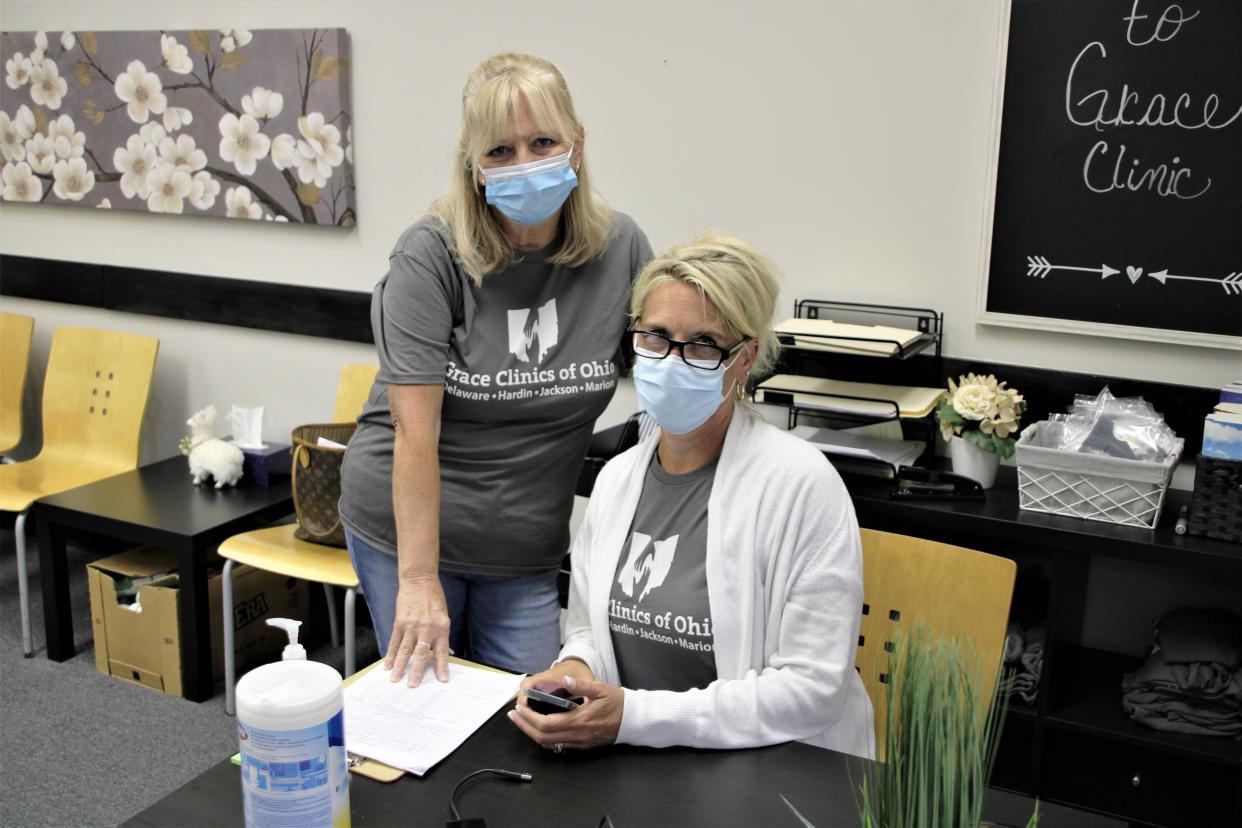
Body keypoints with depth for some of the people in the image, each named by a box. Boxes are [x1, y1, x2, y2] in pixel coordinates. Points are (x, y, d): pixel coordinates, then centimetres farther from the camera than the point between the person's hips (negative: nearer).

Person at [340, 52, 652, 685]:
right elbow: (415, 428, -20)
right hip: (406, 523, -2)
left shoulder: (620, 248, -6)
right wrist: (419, 579, -21)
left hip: (528, 546, 3)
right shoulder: (430, 255, -16)